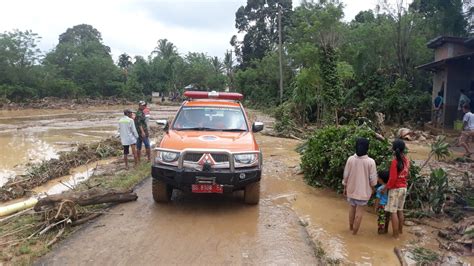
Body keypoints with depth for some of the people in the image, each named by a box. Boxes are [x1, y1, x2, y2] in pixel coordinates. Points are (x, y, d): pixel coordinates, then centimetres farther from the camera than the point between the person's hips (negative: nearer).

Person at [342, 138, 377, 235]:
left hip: (351, 189, 2)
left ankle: (351, 226, 37)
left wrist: (345, 187, 9)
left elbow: (346, 175, -5)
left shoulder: (350, 159, -12)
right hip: (363, 190, -2)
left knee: (352, 207, 21)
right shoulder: (370, 161, -16)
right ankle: (355, 230, 18)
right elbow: (373, 178, -9)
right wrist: (372, 188, 10)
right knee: (359, 210, 10)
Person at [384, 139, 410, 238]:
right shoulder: (406, 160, 1)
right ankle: (400, 230, 30)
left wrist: (385, 188, -9)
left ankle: (395, 234, 6)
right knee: (400, 210, 19)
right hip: (404, 188, 7)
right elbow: (407, 174, 12)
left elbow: (392, 178, -20)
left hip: (395, 189, -7)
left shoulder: (395, 161, -19)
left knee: (393, 212, 1)